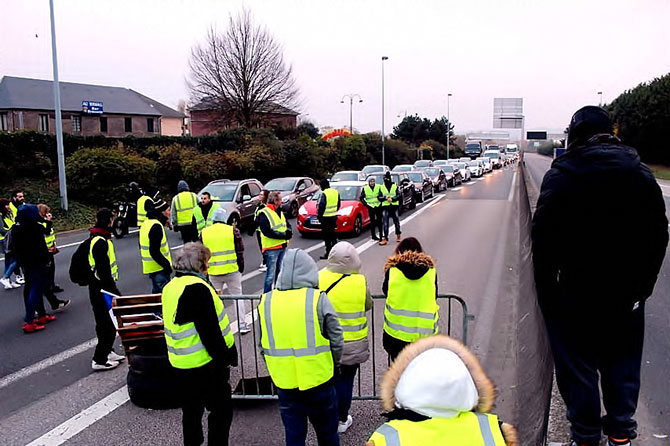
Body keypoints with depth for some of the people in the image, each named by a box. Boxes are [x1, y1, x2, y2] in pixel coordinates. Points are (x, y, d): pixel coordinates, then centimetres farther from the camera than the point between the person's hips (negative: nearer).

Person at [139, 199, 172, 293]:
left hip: (150, 267, 10)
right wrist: (167, 265, -20)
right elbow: (154, 251, -25)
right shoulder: (156, 226, -20)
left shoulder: (146, 224, 12)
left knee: (156, 291, 20)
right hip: (159, 268, -10)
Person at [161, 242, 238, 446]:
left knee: (192, 409, 21)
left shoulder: (171, 287, 8)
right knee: (221, 408, 4)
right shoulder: (196, 288, -21)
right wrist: (225, 358, -15)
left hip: (182, 362, 9)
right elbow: (209, 331, -23)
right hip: (205, 363, -9)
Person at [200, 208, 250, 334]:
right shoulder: (233, 230, -4)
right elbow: (240, 251, -2)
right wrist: (241, 268, 9)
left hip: (213, 273, 2)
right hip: (232, 270, -1)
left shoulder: (204, 233, 2)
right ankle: (242, 325, 10)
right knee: (237, 296, 10)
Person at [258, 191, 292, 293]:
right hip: (271, 248, -8)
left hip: (282, 246, 8)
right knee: (271, 275, -6)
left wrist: (289, 231, -6)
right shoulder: (264, 214, -12)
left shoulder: (280, 212, 15)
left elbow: (287, 225, 17)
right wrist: (284, 235, -18)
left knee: (280, 272, 18)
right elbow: (267, 232, -20)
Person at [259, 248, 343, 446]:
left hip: (284, 382, 2)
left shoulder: (266, 301, -4)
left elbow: (264, 344, 3)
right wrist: (333, 364, 11)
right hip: (318, 379, -2)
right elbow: (336, 341, -7)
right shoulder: (318, 299, -13)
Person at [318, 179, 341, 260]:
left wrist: (319, 215, -7)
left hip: (326, 217, -8)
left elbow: (321, 206, -18)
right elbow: (339, 204, 16)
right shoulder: (336, 192, 7)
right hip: (334, 217, 8)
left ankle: (328, 253, -1)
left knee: (326, 236, -2)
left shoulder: (324, 194, -17)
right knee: (332, 234, 18)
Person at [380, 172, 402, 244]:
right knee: (385, 223, -6)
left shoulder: (395, 186, 3)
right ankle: (385, 237, -6)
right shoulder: (381, 187, 7)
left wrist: (392, 199, -20)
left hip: (394, 206, 0)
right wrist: (385, 198, -15)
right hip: (385, 206, 0)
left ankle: (398, 235, 28)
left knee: (396, 221, 9)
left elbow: (398, 196, -3)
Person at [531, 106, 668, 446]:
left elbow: (543, 238, -13)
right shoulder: (641, 174, 2)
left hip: (576, 291, -4)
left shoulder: (561, 175, -11)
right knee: (623, 364, 19)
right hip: (628, 293, 4)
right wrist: (643, 284, 15)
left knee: (578, 365, 11)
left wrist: (546, 290, -3)